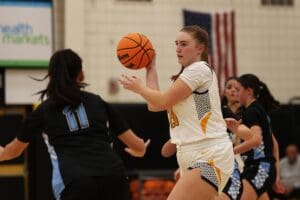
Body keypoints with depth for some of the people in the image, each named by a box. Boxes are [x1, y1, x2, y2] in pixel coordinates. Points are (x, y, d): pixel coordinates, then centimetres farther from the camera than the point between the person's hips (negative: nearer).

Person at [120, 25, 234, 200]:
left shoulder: (200, 69, -7)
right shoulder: (188, 74, 22)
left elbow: (163, 101, -9)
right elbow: (154, 105, 18)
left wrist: (139, 87, 8)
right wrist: (150, 68, 20)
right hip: (193, 158, 10)